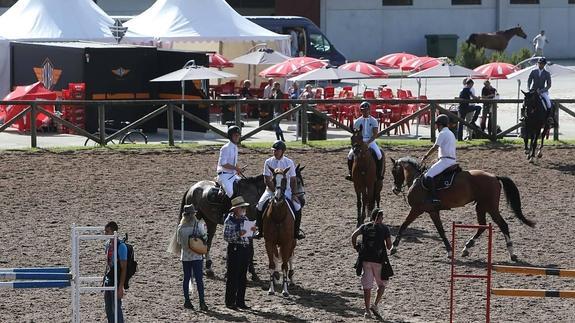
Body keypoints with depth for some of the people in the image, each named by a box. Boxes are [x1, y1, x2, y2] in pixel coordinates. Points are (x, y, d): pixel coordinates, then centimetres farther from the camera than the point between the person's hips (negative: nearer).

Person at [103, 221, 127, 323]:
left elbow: (124, 268, -17)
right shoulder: (108, 244, 7)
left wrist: (121, 287, -19)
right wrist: (105, 279, 16)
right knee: (108, 309, 14)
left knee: (116, 309, -3)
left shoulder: (121, 246, -17)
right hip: (108, 280, 8)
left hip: (116, 281, -8)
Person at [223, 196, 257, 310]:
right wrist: (238, 234, -26)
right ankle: (230, 302, 3)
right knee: (232, 276, -2)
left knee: (242, 277, 10)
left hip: (245, 249, 7)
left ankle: (240, 301, 16)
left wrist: (252, 231, -1)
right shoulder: (229, 221, -9)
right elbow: (226, 237, -15)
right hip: (234, 249, -7)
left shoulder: (245, 219, 11)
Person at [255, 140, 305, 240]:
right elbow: (267, 180, -7)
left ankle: (296, 231, -2)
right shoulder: (268, 162, -3)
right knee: (259, 207, -19)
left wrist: (294, 194, -8)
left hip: (286, 190, 0)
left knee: (297, 207, -19)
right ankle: (260, 230, -3)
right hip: (271, 190, 0)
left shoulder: (289, 162, 1)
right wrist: (276, 191, -17)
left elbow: (293, 180, 3)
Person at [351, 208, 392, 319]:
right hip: (379, 260, -2)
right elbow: (389, 246, -1)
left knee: (367, 287, 6)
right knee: (382, 284, 13)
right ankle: (375, 305, -4)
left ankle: (367, 310, 3)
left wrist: (356, 248, 5)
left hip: (365, 259, 2)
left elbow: (354, 235, -6)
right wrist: (387, 248, 20)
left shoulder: (365, 226, 9)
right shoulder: (384, 228, 2)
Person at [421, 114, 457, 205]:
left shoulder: (442, 134, -10)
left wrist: (425, 156, -5)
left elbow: (435, 147, -15)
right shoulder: (451, 133, 21)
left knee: (428, 176, -21)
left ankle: (434, 198, -33)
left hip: (446, 160, -11)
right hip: (452, 159, 11)